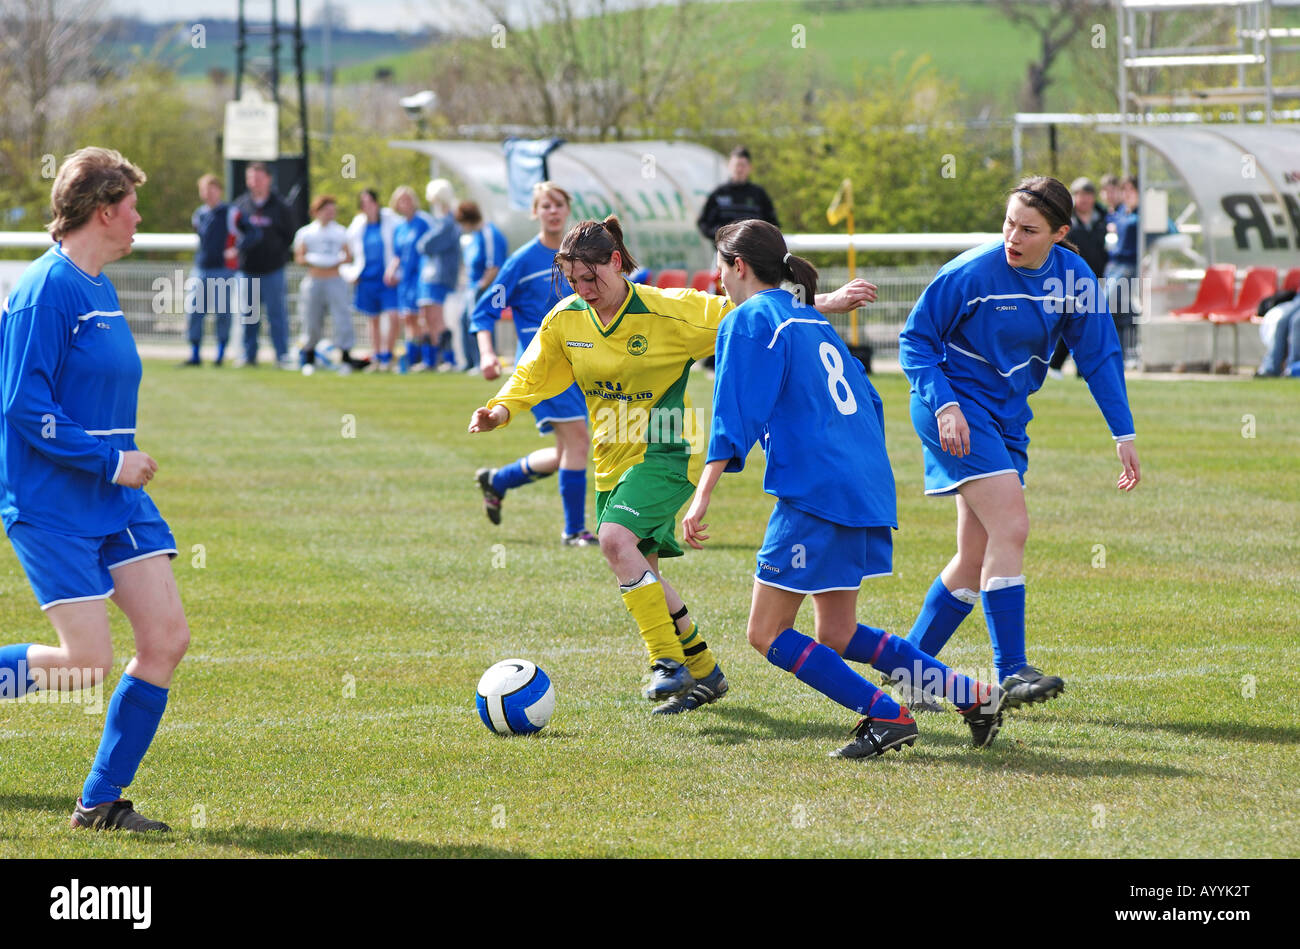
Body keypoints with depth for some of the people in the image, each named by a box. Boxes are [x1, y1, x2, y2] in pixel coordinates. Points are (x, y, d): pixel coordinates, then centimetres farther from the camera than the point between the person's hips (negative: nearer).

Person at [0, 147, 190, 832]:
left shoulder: (101, 289, 13)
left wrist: (122, 462, 13)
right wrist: (111, 460, -17)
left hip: (116, 498, 9)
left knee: (167, 639, -1)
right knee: (87, 663, -13)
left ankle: (101, 801, 8)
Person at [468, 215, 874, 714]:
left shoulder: (670, 311, -14)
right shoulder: (565, 320, 1)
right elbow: (531, 377, 11)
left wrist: (825, 303, -13)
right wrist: (500, 409, -9)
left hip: (663, 454, -7)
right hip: (612, 461, 7)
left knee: (616, 538, -28)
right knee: (639, 573, 11)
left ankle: (670, 663, -24)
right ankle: (703, 672, 30)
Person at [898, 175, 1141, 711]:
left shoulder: (1074, 277, -4)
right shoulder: (971, 274, -18)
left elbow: (1099, 356, 5)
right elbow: (915, 341, -10)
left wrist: (1123, 434, 1)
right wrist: (944, 405, -23)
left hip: (1007, 418, 7)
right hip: (957, 408, -6)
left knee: (978, 558, 7)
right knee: (1011, 528, -21)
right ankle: (1011, 674, -21)